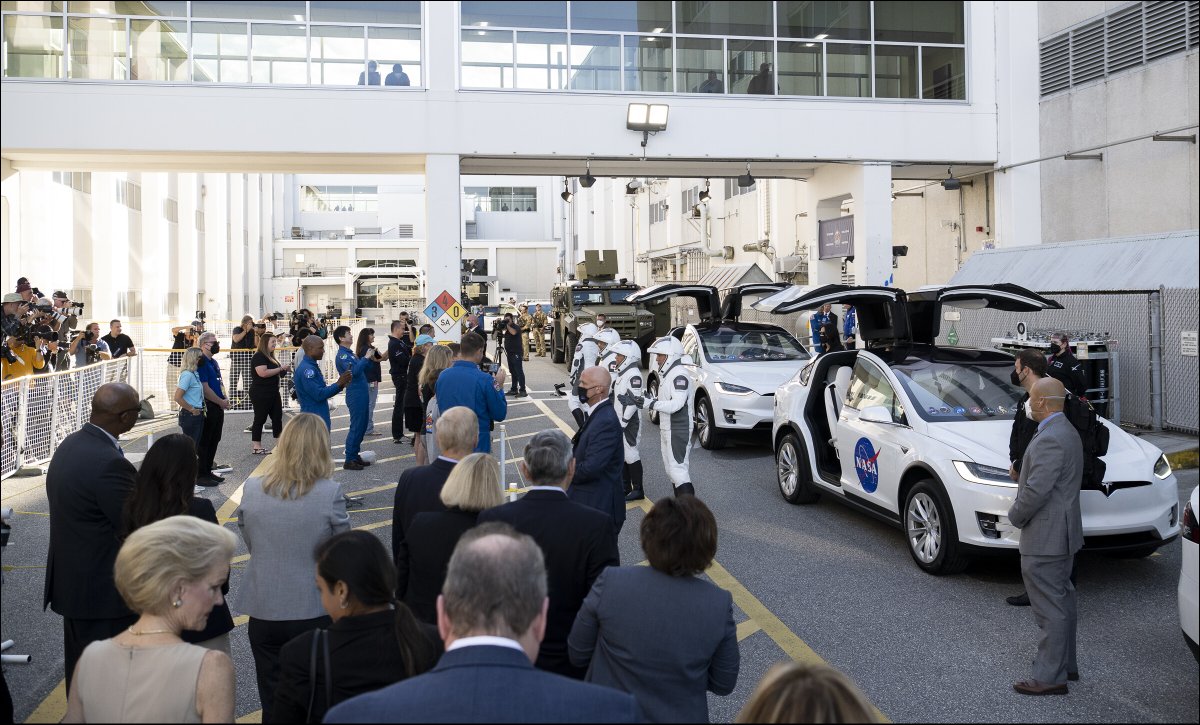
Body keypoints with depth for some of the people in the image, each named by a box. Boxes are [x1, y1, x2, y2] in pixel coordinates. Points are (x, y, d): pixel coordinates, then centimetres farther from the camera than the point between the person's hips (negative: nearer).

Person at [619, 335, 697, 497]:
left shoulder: (680, 375, -17)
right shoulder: (669, 374, 15)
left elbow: (676, 404, -28)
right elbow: (664, 403, 16)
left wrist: (648, 403, -30)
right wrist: (637, 401, 9)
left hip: (678, 431, -11)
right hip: (667, 430, 11)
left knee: (678, 469, -12)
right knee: (671, 469, 15)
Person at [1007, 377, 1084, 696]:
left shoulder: (1050, 439, -23)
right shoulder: (1065, 431, 11)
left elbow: (1036, 490, -27)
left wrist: (1015, 515, -11)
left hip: (1044, 537, -11)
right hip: (1061, 534, 11)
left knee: (1050, 607, -3)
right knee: (1061, 600, 19)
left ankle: (1050, 677, 5)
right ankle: (1066, 664, 32)